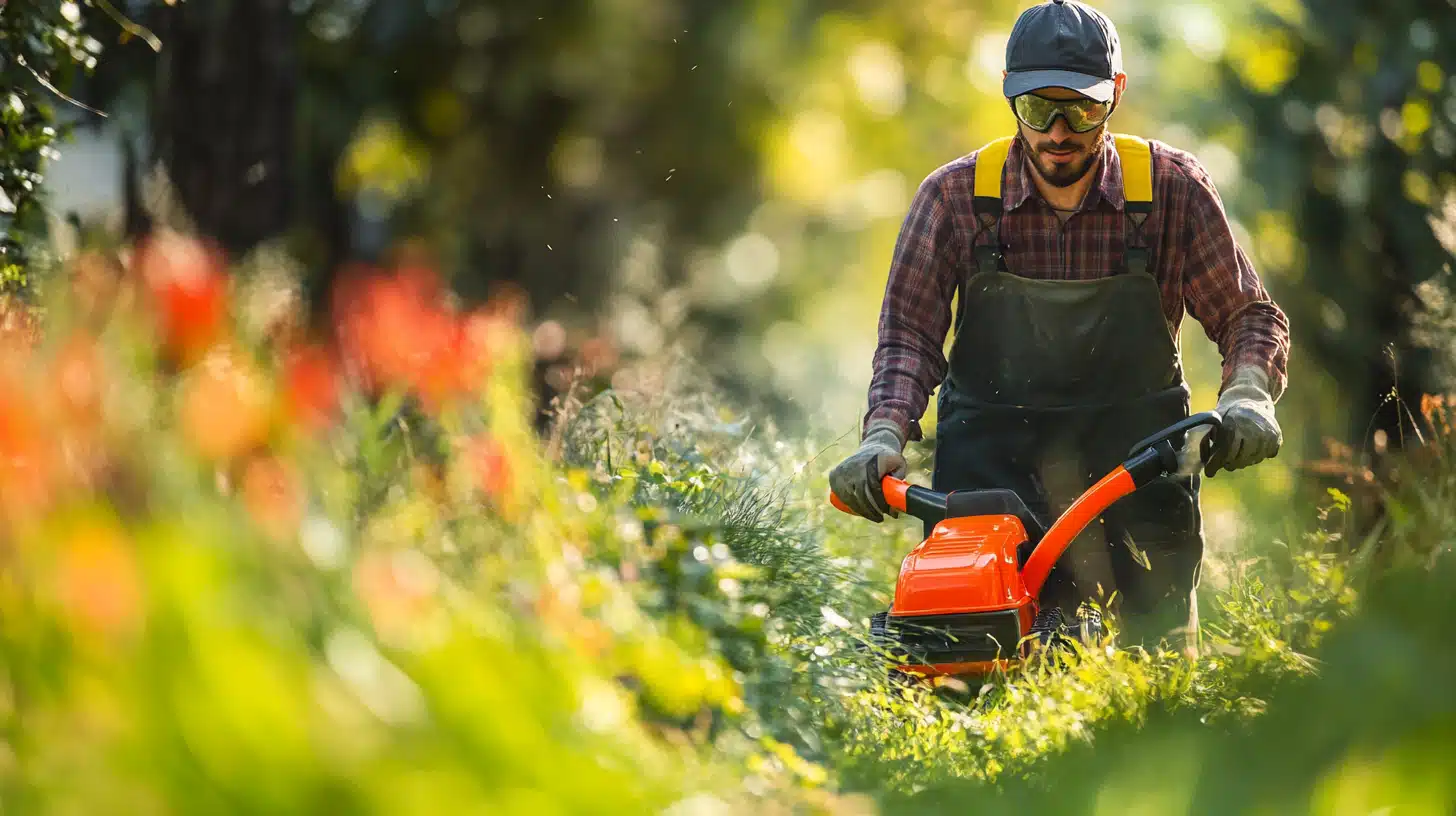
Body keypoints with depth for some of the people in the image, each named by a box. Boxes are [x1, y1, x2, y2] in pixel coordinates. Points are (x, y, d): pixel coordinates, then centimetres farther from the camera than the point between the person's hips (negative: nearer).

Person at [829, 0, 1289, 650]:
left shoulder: (1172, 188, -4)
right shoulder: (957, 196, -3)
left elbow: (1249, 318, 1)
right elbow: (910, 334, -3)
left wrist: (1247, 398, -18)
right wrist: (884, 436, -19)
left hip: (1138, 472, 0)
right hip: (990, 474, 0)